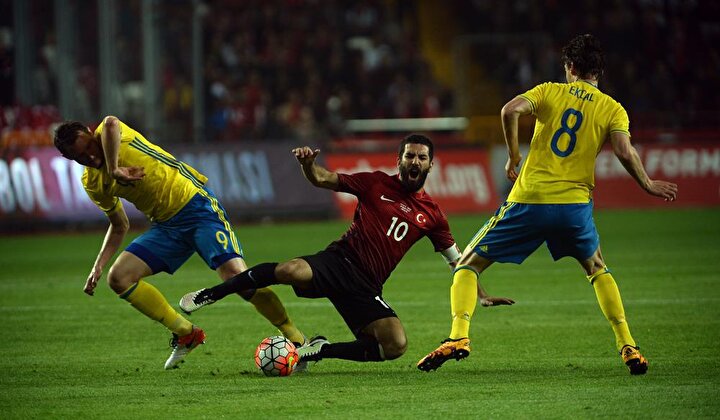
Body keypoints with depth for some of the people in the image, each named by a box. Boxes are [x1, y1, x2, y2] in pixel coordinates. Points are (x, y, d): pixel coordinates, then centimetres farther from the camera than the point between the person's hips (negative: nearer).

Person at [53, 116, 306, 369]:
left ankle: (295, 337, -7)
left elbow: (111, 124, -37)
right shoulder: (92, 184, 10)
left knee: (236, 276, -22)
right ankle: (186, 334, 5)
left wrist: (113, 170, -31)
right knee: (119, 278, -7)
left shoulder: (109, 133, -10)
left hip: (196, 204, -7)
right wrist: (98, 265, 10)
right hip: (166, 225, 7)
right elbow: (120, 226, 22)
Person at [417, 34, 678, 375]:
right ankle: (628, 347, 17)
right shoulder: (612, 109, 8)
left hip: (529, 200, -2)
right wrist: (648, 186, 8)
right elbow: (625, 153, -8)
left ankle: (458, 336, -14)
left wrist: (513, 156, 1)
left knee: (468, 266, 9)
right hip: (575, 203, 2)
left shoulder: (550, 91, 7)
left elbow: (511, 110, -11)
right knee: (597, 270, 29)